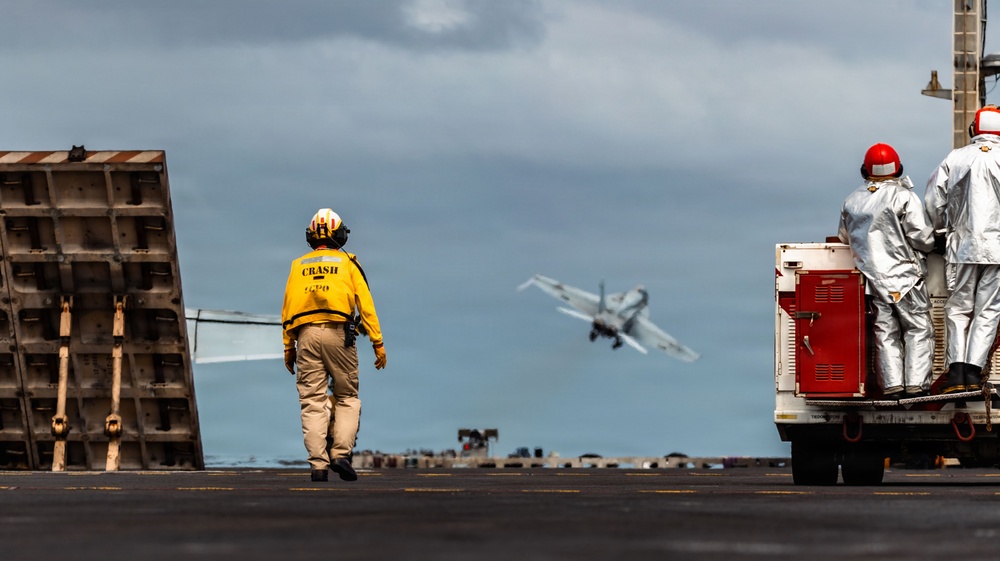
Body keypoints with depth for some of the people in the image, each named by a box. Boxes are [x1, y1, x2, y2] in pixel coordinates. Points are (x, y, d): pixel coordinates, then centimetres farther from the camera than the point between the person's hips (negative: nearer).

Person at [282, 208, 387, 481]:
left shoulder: (298, 265, 16)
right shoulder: (348, 263, 10)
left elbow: (287, 308, 11)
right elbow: (365, 304, 3)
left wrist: (288, 347, 14)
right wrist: (378, 343, 3)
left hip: (306, 335, 2)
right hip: (338, 333, -2)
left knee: (312, 402, 1)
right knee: (346, 397, 9)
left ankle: (318, 464, -7)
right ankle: (341, 453, -9)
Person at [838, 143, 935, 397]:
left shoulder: (852, 201, 7)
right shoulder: (904, 196, -10)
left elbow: (845, 237, 18)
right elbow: (921, 237, -13)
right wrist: (930, 243, 8)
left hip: (872, 276, 4)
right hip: (904, 273, -4)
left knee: (885, 330, 8)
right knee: (918, 328, 2)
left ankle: (892, 384, 0)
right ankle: (916, 383, -6)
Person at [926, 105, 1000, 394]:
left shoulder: (955, 158, 4)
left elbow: (933, 201, 5)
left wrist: (939, 232, 21)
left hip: (962, 244, 2)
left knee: (958, 309, 9)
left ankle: (956, 371, -5)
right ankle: (973, 373, -6)